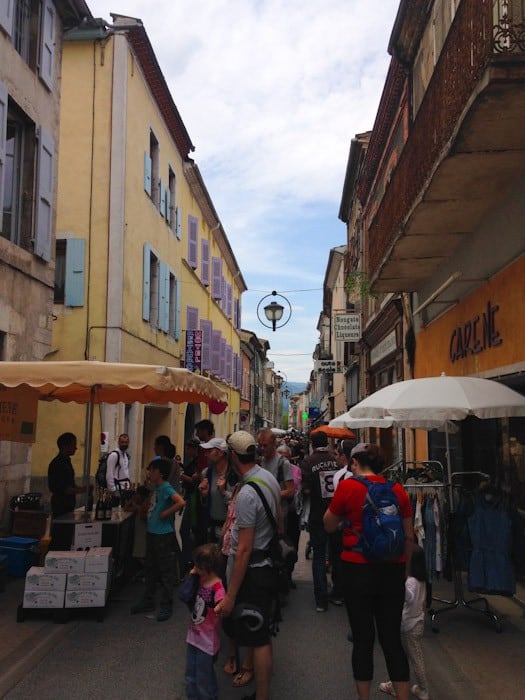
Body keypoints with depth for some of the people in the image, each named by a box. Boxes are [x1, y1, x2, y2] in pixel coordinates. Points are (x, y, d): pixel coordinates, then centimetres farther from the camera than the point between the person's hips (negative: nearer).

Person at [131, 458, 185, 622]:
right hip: (152, 532, 9)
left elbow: (181, 502, -31)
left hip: (164, 535, -9)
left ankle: (166, 606, 11)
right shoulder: (156, 487, 9)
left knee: (166, 571, 2)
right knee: (150, 568, 19)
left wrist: (165, 514, -22)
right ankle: (148, 601, 31)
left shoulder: (166, 487, -17)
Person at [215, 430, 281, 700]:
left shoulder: (247, 494, -25)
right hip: (269, 564, 10)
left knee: (258, 640, 2)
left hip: (253, 570, -10)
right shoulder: (269, 477, 2)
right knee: (263, 634, 22)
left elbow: (244, 549, -25)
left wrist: (230, 596, -21)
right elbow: (280, 519, 16)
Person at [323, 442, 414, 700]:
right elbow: (409, 536, 7)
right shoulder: (398, 489, 1)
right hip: (392, 570, 3)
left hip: (358, 568, -3)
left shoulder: (348, 486, -9)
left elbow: (329, 526, 3)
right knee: (392, 638, 13)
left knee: (363, 638, 10)